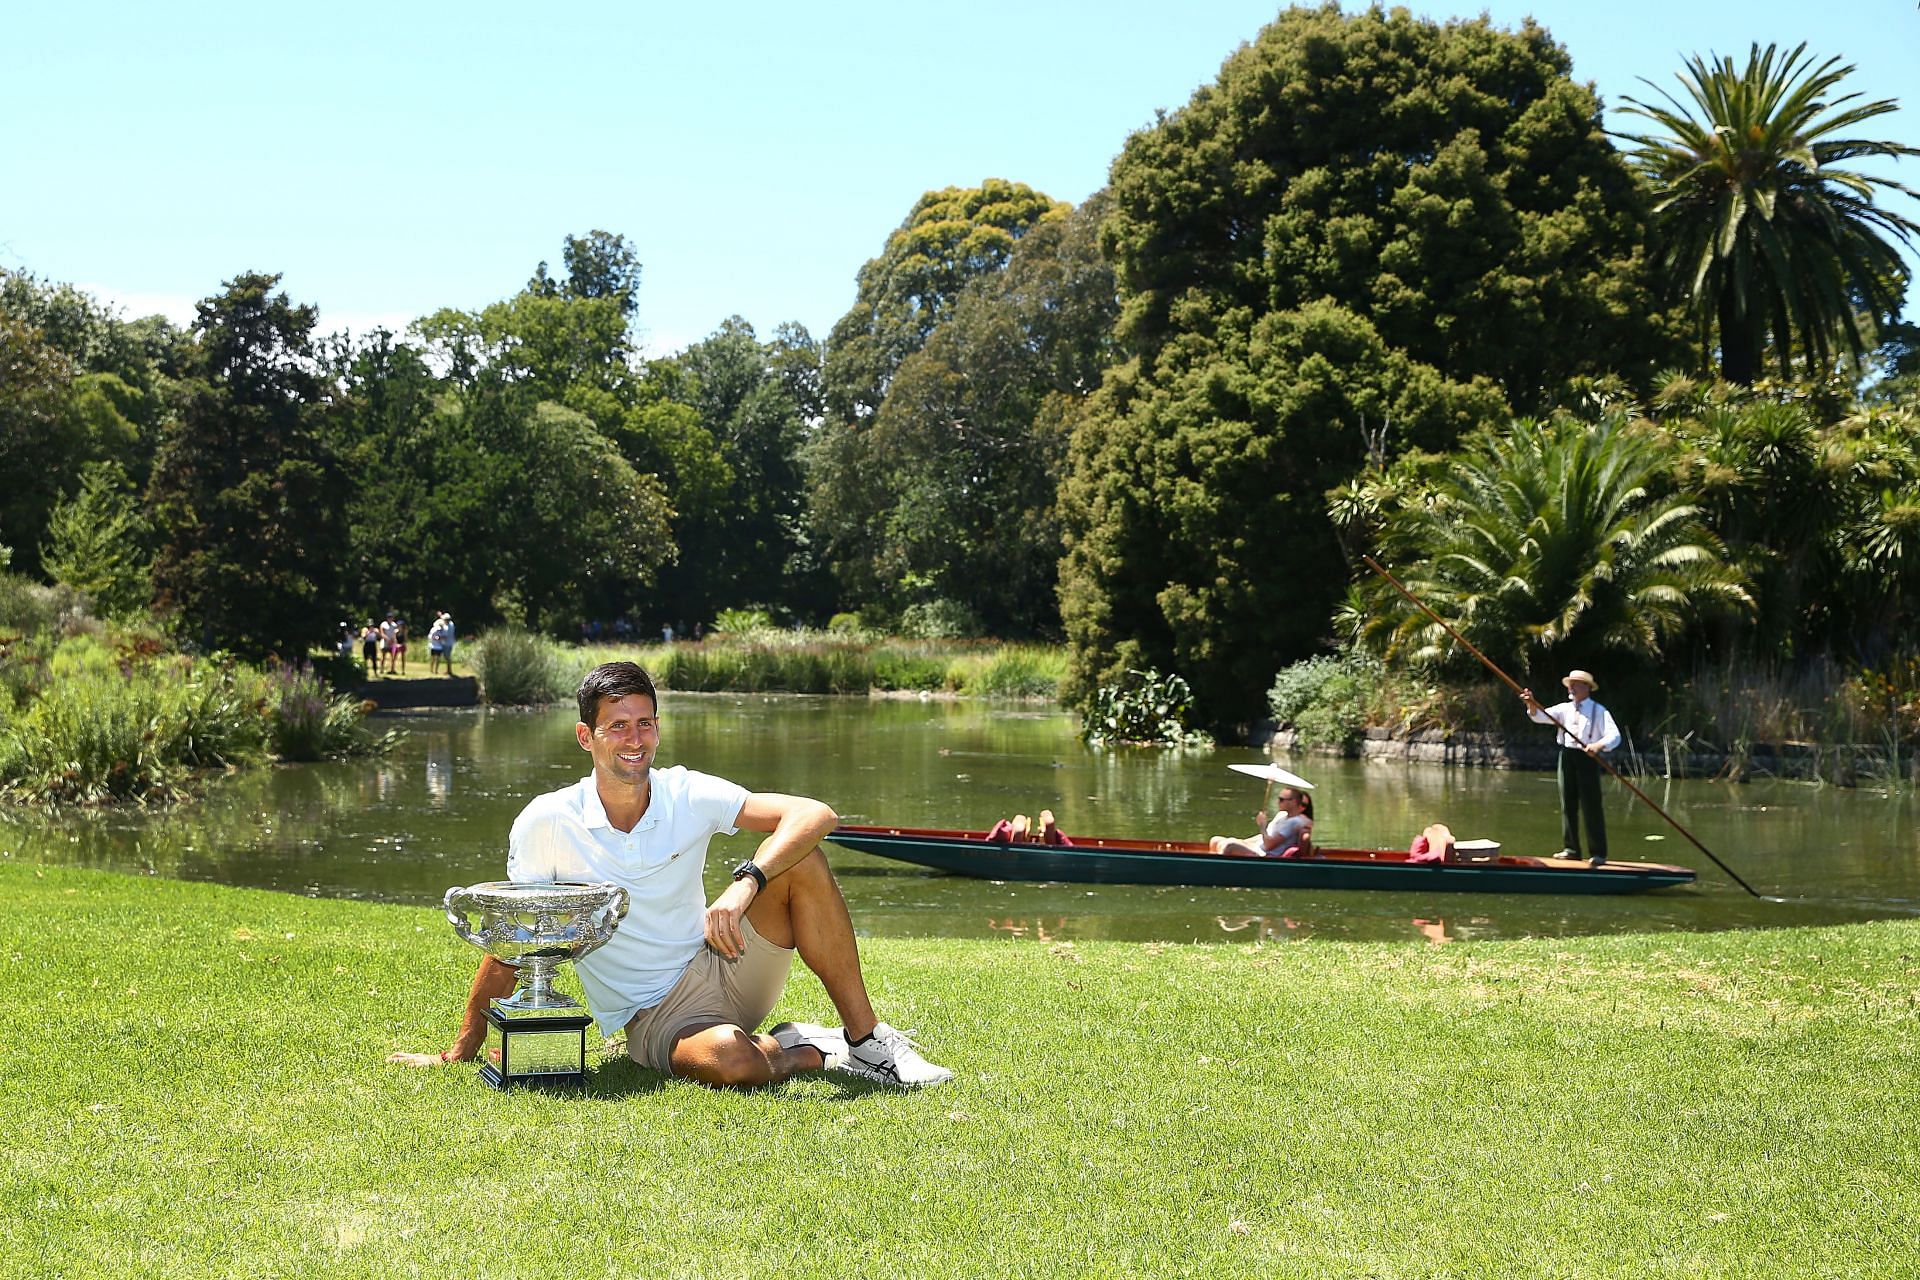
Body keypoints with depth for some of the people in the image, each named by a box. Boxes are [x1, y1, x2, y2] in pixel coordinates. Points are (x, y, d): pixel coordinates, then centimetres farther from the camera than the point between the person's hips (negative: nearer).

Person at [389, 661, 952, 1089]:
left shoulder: (687, 794, -6)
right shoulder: (547, 823, -10)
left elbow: (816, 815, -17)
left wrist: (745, 886, -32)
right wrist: (460, 1052, 0)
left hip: (722, 970, 4)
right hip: (653, 1018, -3)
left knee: (799, 859, -21)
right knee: (728, 1058, -39)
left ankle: (867, 1040, -14)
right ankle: (811, 1050, -5)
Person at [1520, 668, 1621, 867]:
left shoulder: (1599, 711, 1)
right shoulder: (1564, 709, 13)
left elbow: (1614, 735, -9)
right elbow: (1540, 716, 1)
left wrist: (1599, 745, -28)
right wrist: (1531, 704, -20)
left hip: (1587, 758, -5)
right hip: (1567, 756, 5)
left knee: (1591, 806, -5)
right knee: (1568, 805, 7)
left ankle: (1598, 853, -1)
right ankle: (1570, 848, 15)